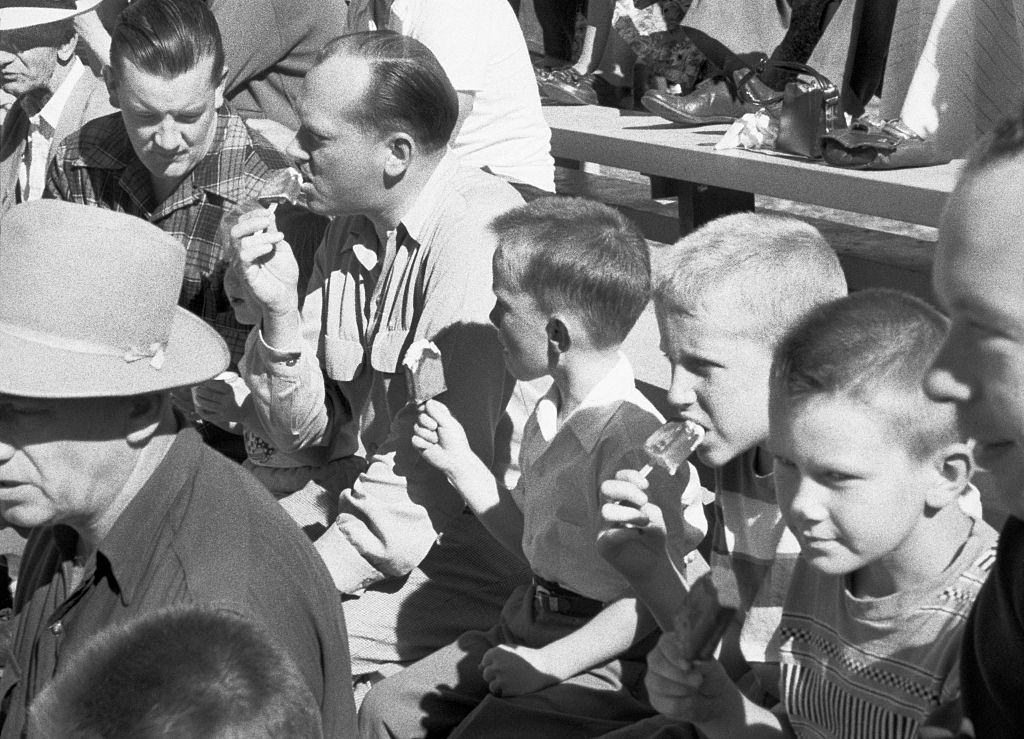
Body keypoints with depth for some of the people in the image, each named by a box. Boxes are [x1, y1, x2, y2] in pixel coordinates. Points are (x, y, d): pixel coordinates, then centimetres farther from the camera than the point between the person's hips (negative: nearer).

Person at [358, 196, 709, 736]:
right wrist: (460, 465, 12)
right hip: (531, 625, 9)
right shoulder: (547, 419, 6)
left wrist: (549, 663, -22)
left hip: (604, 653, -9)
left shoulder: (637, 439, -24)